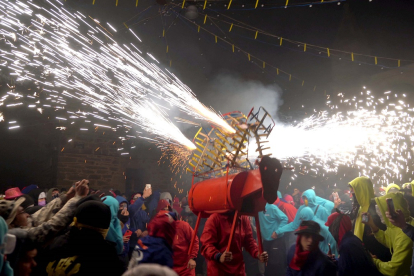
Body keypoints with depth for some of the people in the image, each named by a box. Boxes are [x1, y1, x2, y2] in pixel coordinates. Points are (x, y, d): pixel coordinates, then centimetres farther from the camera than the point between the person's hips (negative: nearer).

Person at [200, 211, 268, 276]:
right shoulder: (215, 218, -12)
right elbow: (206, 244, -18)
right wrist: (219, 256, -37)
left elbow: (249, 241, 7)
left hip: (238, 270, 6)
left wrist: (258, 254, -13)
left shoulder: (244, 219, 6)